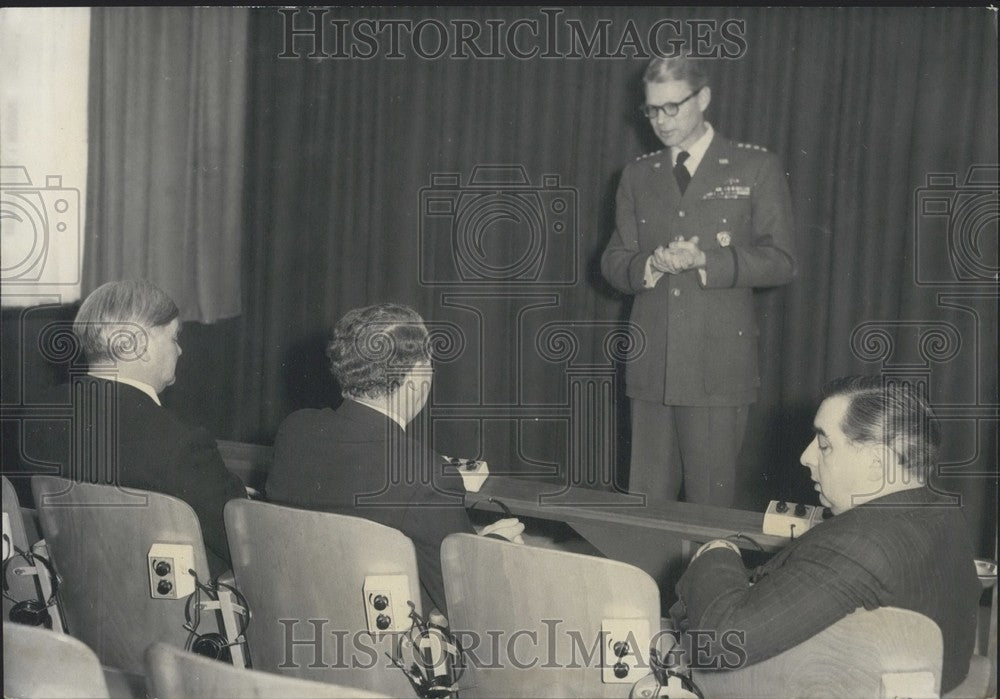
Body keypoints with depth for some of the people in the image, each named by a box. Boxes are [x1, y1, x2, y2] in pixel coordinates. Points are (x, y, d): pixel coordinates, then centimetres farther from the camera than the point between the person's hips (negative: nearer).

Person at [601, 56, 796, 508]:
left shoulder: (756, 169, 3)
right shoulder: (638, 175, 16)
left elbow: (779, 262, -2)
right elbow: (613, 263, 13)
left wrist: (704, 260, -16)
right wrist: (651, 264, -9)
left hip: (718, 367, -4)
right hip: (650, 367, 4)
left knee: (710, 505, -2)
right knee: (644, 504, 5)